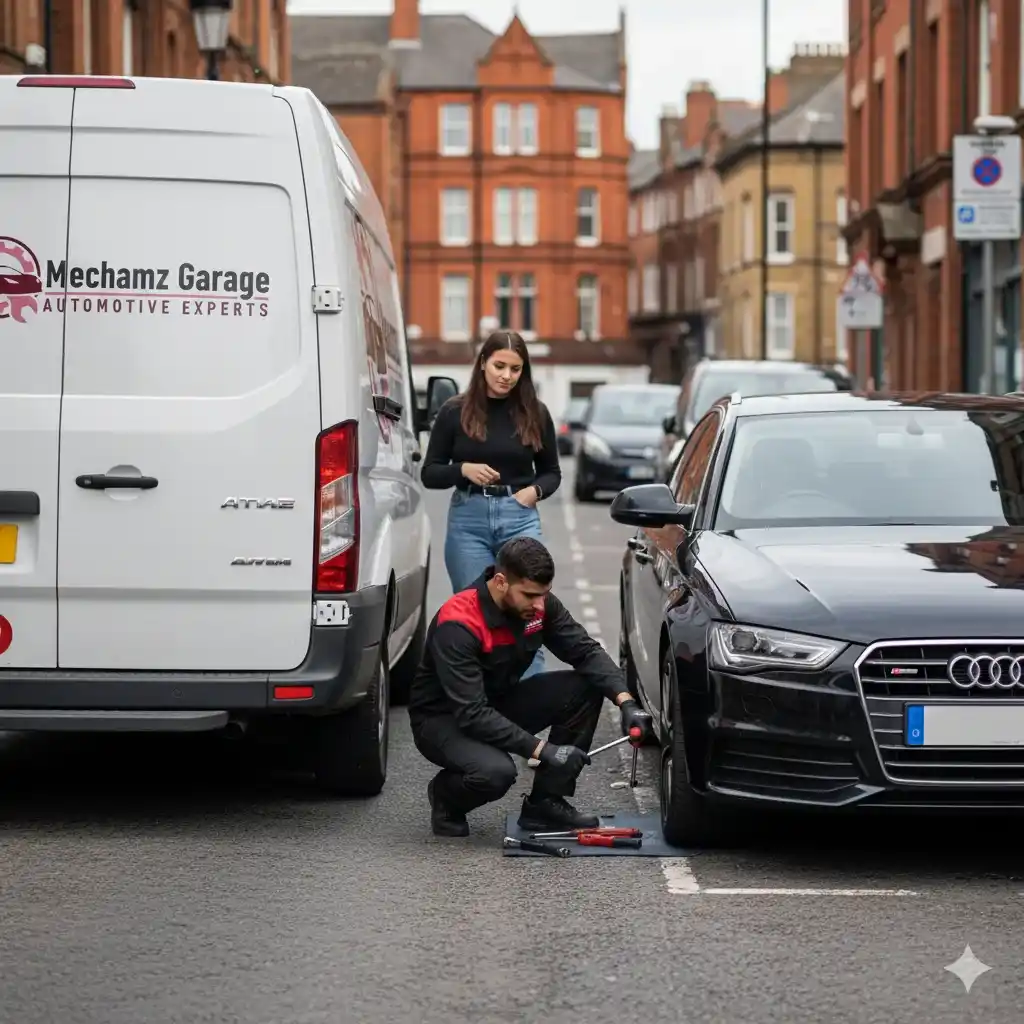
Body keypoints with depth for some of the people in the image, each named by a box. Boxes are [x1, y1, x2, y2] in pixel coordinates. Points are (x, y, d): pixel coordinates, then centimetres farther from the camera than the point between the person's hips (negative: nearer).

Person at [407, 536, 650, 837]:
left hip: (499, 705, 7)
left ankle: (545, 803, -5)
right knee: (495, 772, -38)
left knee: (584, 688, -14)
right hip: (444, 720, -7)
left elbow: (585, 651, -8)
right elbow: (471, 714, -34)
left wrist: (625, 701, -26)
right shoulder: (457, 625, -31)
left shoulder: (538, 603, -11)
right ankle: (446, 796, -1)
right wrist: (542, 750, -37)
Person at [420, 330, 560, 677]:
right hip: (468, 519, 0)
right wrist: (464, 470, -14)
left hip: (520, 518, 0)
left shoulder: (535, 414, 5)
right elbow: (429, 474, 5)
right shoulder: (455, 412, 2)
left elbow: (551, 472, 15)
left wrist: (536, 490, -6)